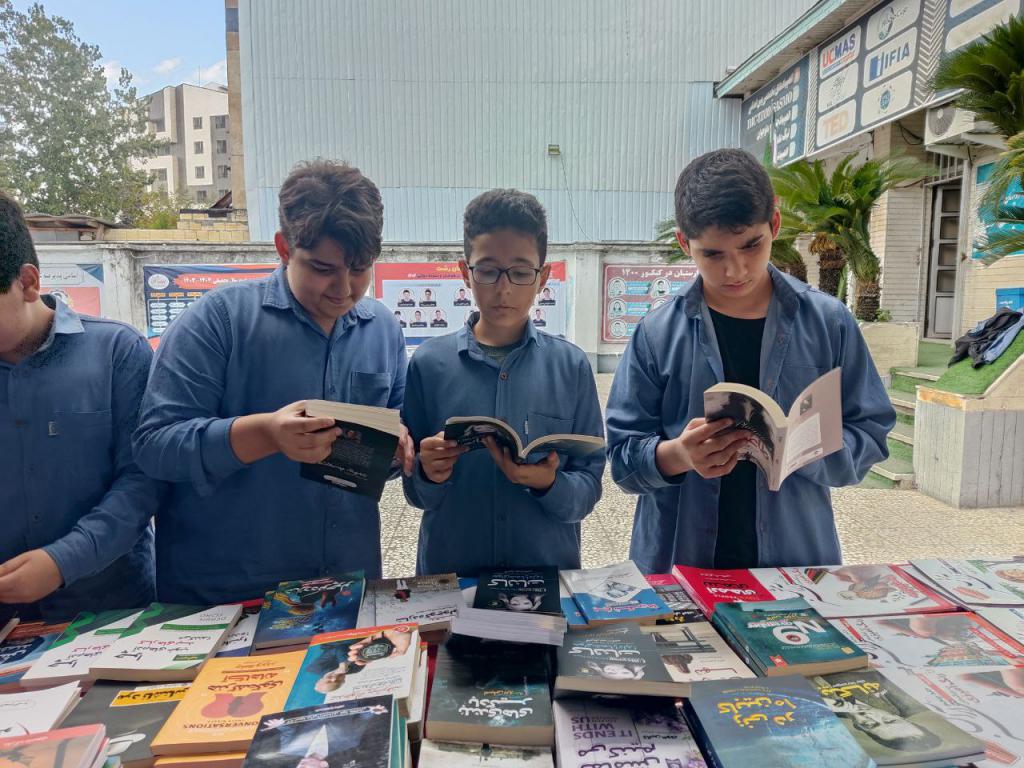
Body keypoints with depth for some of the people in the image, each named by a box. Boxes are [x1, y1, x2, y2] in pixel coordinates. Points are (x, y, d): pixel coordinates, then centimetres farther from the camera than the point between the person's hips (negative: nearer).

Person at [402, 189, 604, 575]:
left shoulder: (571, 365, -2)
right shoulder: (430, 362, -3)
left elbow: (589, 488, 0)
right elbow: (416, 494, 2)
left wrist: (549, 484, -18)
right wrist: (429, 475, -17)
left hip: (549, 568, 0)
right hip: (448, 571, 0)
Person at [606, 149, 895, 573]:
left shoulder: (828, 322, -3)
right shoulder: (658, 332, -6)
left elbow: (869, 434, 0)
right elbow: (623, 455, -4)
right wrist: (677, 455, -24)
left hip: (798, 560, 1)